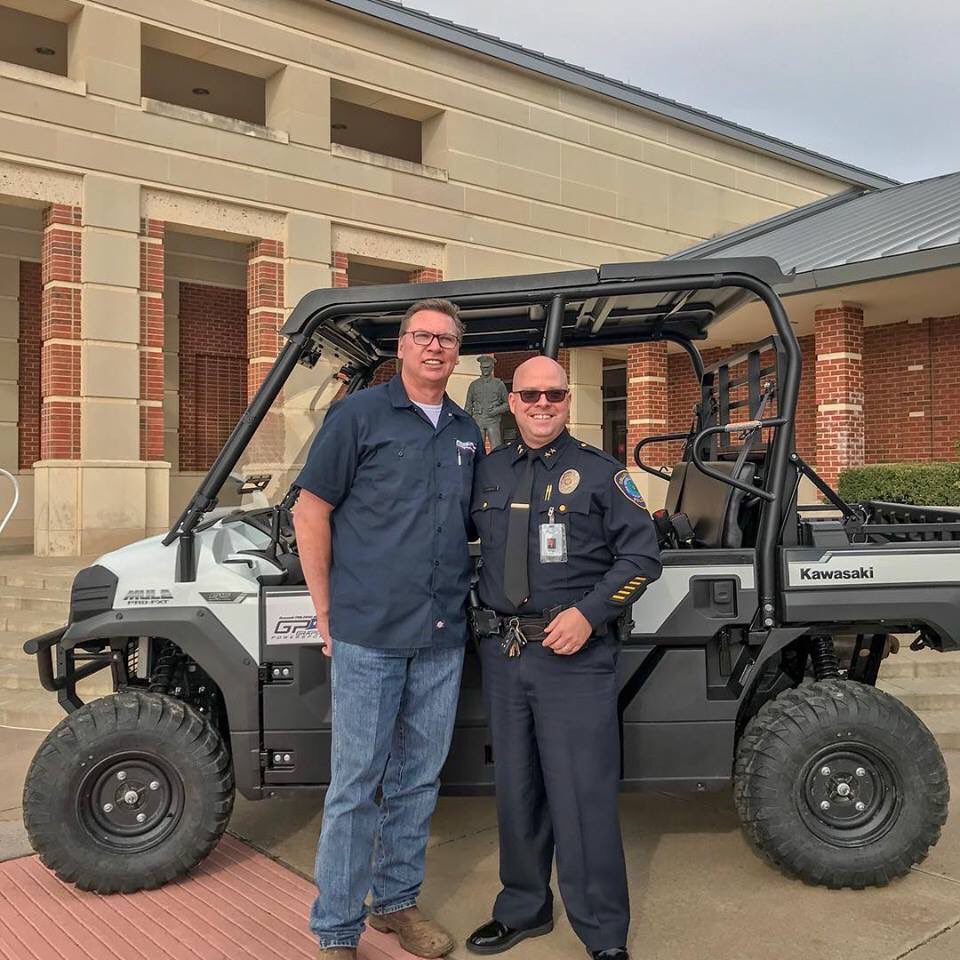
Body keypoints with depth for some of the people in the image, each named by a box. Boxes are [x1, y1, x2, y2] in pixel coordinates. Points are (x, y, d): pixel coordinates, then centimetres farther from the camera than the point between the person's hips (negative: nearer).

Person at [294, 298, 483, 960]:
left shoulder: (467, 433, 12)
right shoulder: (360, 414, -3)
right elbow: (311, 513, -4)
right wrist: (328, 612, -5)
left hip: (443, 638, 5)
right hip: (368, 635, -5)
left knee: (418, 779, 16)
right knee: (356, 783, 3)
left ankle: (397, 901, 34)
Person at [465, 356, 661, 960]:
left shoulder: (600, 472, -1)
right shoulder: (488, 473, 11)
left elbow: (642, 556, -5)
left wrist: (587, 614, -15)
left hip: (575, 655, -4)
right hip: (502, 653, 5)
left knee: (583, 796, -1)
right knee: (516, 790, 16)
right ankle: (524, 909, 35)